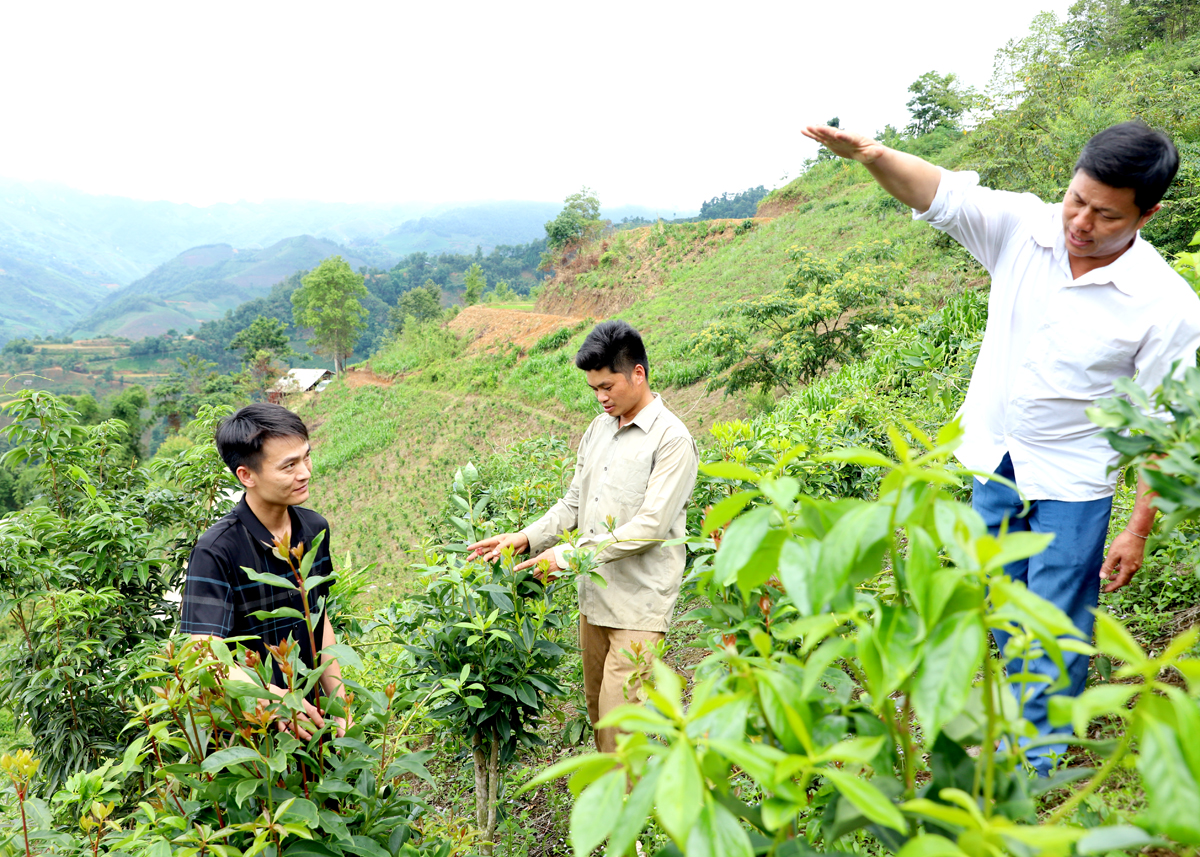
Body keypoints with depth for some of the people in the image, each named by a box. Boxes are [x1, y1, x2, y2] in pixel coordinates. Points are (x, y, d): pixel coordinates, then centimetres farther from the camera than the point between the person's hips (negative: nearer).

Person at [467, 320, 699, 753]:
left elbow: (651, 526, -18)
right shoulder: (598, 429, 11)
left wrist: (569, 555, -16)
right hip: (594, 595, 7)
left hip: (638, 603, -7)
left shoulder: (671, 439, -12)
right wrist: (527, 537, 1)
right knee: (596, 707, 15)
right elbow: (574, 502, 16)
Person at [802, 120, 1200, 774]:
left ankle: (1032, 764, 25)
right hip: (996, 457, 4)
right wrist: (869, 153, -42)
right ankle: (1020, 714, 42)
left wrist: (1138, 531, -11)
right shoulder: (1022, 228, -11)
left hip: (1072, 481, -4)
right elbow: (939, 194, -21)